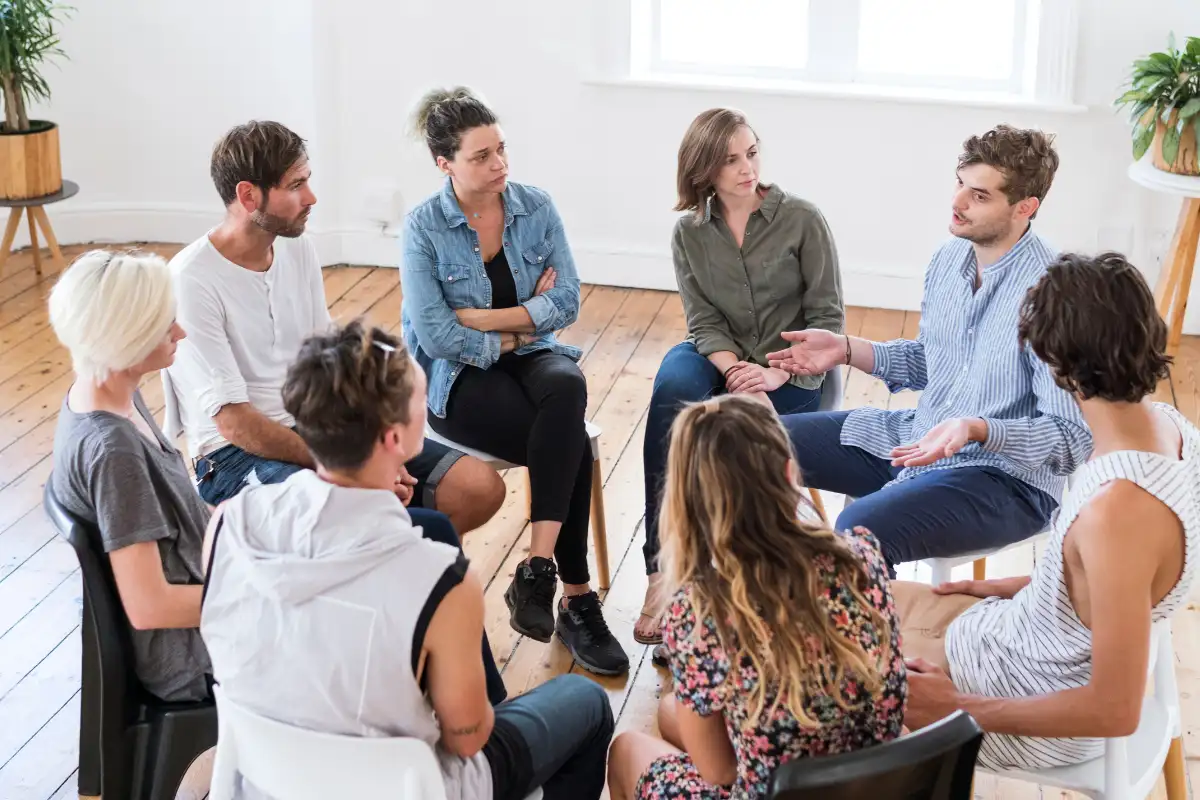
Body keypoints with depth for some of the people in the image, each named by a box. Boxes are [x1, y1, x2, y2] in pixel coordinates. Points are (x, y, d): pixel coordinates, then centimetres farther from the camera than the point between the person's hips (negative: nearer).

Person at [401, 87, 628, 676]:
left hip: (531, 357, 4)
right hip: (457, 379, -3)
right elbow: (435, 336, -16)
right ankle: (576, 599, -20)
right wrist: (515, 330, -8)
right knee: (573, 443, -29)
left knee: (567, 386, -35)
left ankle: (537, 571, -34)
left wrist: (479, 319, -13)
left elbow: (566, 302, -6)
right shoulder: (424, 228, -9)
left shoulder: (536, 208, 1)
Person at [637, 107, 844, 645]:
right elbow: (704, 322, -2)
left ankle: (668, 571, -11)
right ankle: (662, 570, -33)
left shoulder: (802, 219, -5)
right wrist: (736, 371, -22)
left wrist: (777, 374, -19)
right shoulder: (689, 232, 4)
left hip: (792, 374, -2)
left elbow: (827, 317, -6)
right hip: (720, 361, 2)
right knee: (673, 389, -33)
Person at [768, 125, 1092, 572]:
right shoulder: (949, 258, 3)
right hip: (916, 441, 9)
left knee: (861, 529, -35)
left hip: (1007, 474, -8)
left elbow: (1074, 438, -23)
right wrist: (846, 350, 6)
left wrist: (975, 430, -36)